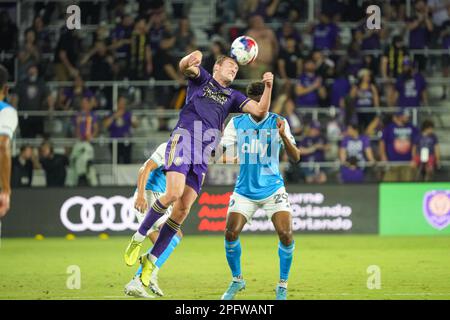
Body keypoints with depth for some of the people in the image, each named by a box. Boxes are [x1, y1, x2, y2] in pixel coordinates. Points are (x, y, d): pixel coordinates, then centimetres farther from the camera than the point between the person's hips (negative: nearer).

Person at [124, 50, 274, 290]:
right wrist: (191, 59, -29)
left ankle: (151, 260, 5)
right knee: (174, 193, -24)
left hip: (204, 153, 5)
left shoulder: (232, 97, 25)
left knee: (183, 209, -4)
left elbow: (260, 110, 15)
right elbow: (184, 67, -5)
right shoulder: (201, 78, 15)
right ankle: (138, 238, -6)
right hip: (184, 138, -5)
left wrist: (268, 87, -2)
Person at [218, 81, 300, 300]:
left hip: (273, 189, -1)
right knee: (231, 233, -12)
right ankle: (237, 280, 13)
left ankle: (283, 286, 2)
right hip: (244, 190, 1)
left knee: (286, 235, -17)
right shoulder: (236, 123, 0)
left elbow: (296, 158, -11)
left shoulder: (278, 122, -4)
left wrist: (283, 136, -29)